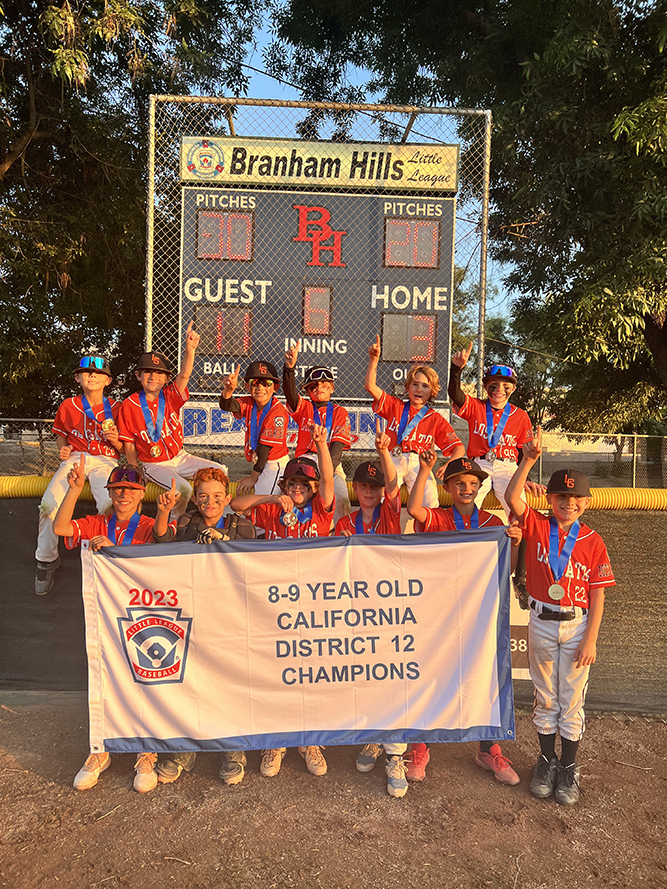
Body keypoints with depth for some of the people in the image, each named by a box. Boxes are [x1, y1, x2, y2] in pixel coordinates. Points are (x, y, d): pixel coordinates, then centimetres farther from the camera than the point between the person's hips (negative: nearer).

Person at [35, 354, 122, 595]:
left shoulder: (115, 409, 6)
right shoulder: (68, 406, 10)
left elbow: (123, 449, 11)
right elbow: (61, 436, 22)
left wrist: (115, 440, -12)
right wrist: (62, 449, 0)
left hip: (105, 460, -1)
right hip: (75, 458, 2)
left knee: (111, 503, -33)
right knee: (49, 503, -26)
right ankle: (46, 559, -4)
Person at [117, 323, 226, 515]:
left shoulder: (170, 396, -4)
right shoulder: (129, 405, -10)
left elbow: (184, 375, -24)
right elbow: (129, 446, -6)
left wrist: (190, 349, -42)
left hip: (179, 457, 4)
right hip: (154, 464, -4)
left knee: (220, 472, -10)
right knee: (183, 488, -28)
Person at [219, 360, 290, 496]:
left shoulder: (278, 412, -20)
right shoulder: (249, 403, 1)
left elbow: (266, 447, -18)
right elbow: (227, 406, -18)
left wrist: (253, 477, -15)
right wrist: (229, 389, -41)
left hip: (275, 464, -7)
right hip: (259, 463, 7)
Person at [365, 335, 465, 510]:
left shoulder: (436, 419, 13)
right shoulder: (395, 406, 16)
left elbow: (459, 447, 7)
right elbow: (370, 386, 6)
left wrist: (450, 464, -13)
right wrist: (374, 359, -5)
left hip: (419, 462, 0)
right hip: (393, 460, 0)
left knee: (429, 499, -27)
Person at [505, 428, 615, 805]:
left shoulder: (592, 542, -6)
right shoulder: (537, 526, -5)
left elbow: (598, 595, -5)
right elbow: (512, 498, -22)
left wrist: (590, 640, -9)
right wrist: (529, 460, -30)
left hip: (577, 625, -1)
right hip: (541, 622, 1)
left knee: (572, 701, 10)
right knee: (545, 698, 15)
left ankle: (569, 769, 27)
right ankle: (547, 762, 32)